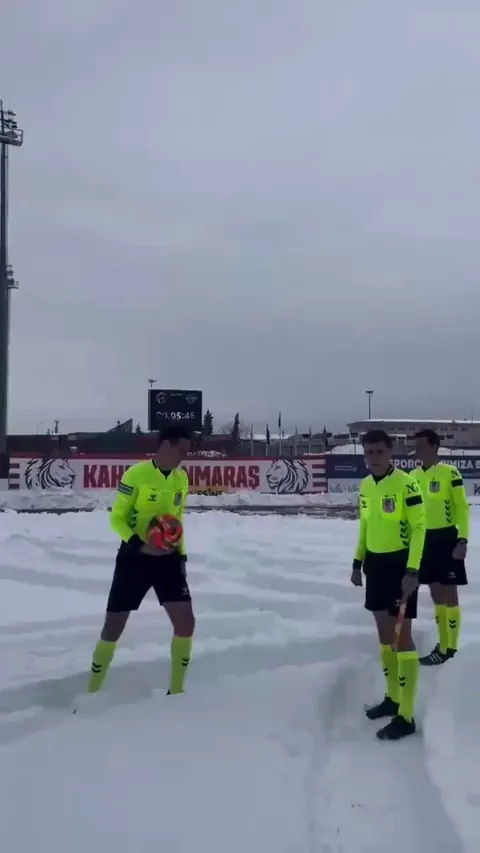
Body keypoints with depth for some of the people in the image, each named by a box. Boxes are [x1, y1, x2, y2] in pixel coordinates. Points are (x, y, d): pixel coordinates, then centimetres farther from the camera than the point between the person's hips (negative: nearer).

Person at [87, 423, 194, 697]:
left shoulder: (182, 478, 4)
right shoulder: (136, 475, -15)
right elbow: (117, 519, -10)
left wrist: (182, 554, 10)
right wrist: (139, 545, -24)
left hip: (168, 558, 5)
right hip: (134, 558, -4)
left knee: (186, 623, -3)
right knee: (113, 628, 1)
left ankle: (176, 691, 16)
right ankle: (92, 693, 19)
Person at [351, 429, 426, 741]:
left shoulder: (406, 484, -16)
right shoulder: (365, 486, 6)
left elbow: (419, 527, -16)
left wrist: (412, 571, -20)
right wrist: (358, 563, 16)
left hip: (400, 564, -7)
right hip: (375, 563, 7)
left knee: (402, 635, -5)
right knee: (384, 632, 14)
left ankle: (406, 717, 2)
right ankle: (392, 697, 29)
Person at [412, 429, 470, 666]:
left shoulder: (450, 472, -10)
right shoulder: (413, 476, 8)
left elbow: (462, 507, -11)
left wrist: (462, 540, -16)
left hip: (446, 538, -6)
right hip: (423, 539, 6)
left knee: (449, 594, 0)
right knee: (436, 594, 13)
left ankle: (449, 648, 7)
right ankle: (443, 644, 23)